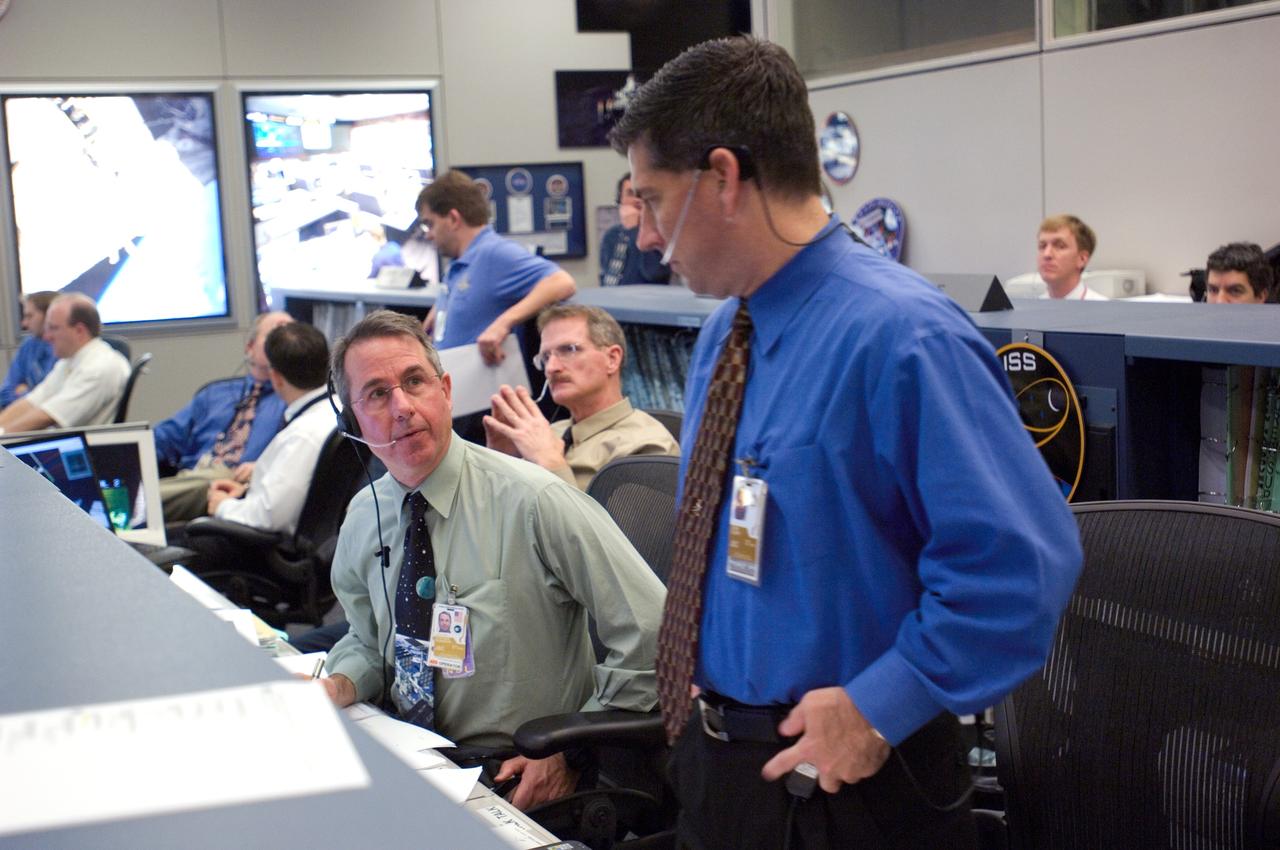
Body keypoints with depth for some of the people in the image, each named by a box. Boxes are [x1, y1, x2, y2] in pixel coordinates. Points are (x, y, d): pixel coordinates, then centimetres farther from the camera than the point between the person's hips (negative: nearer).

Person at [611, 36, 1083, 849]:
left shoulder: (899, 337, -23)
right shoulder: (727, 330, 5)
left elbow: (1022, 563, -25)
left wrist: (880, 708, -21)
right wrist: (696, 710, 8)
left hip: (839, 778, -7)